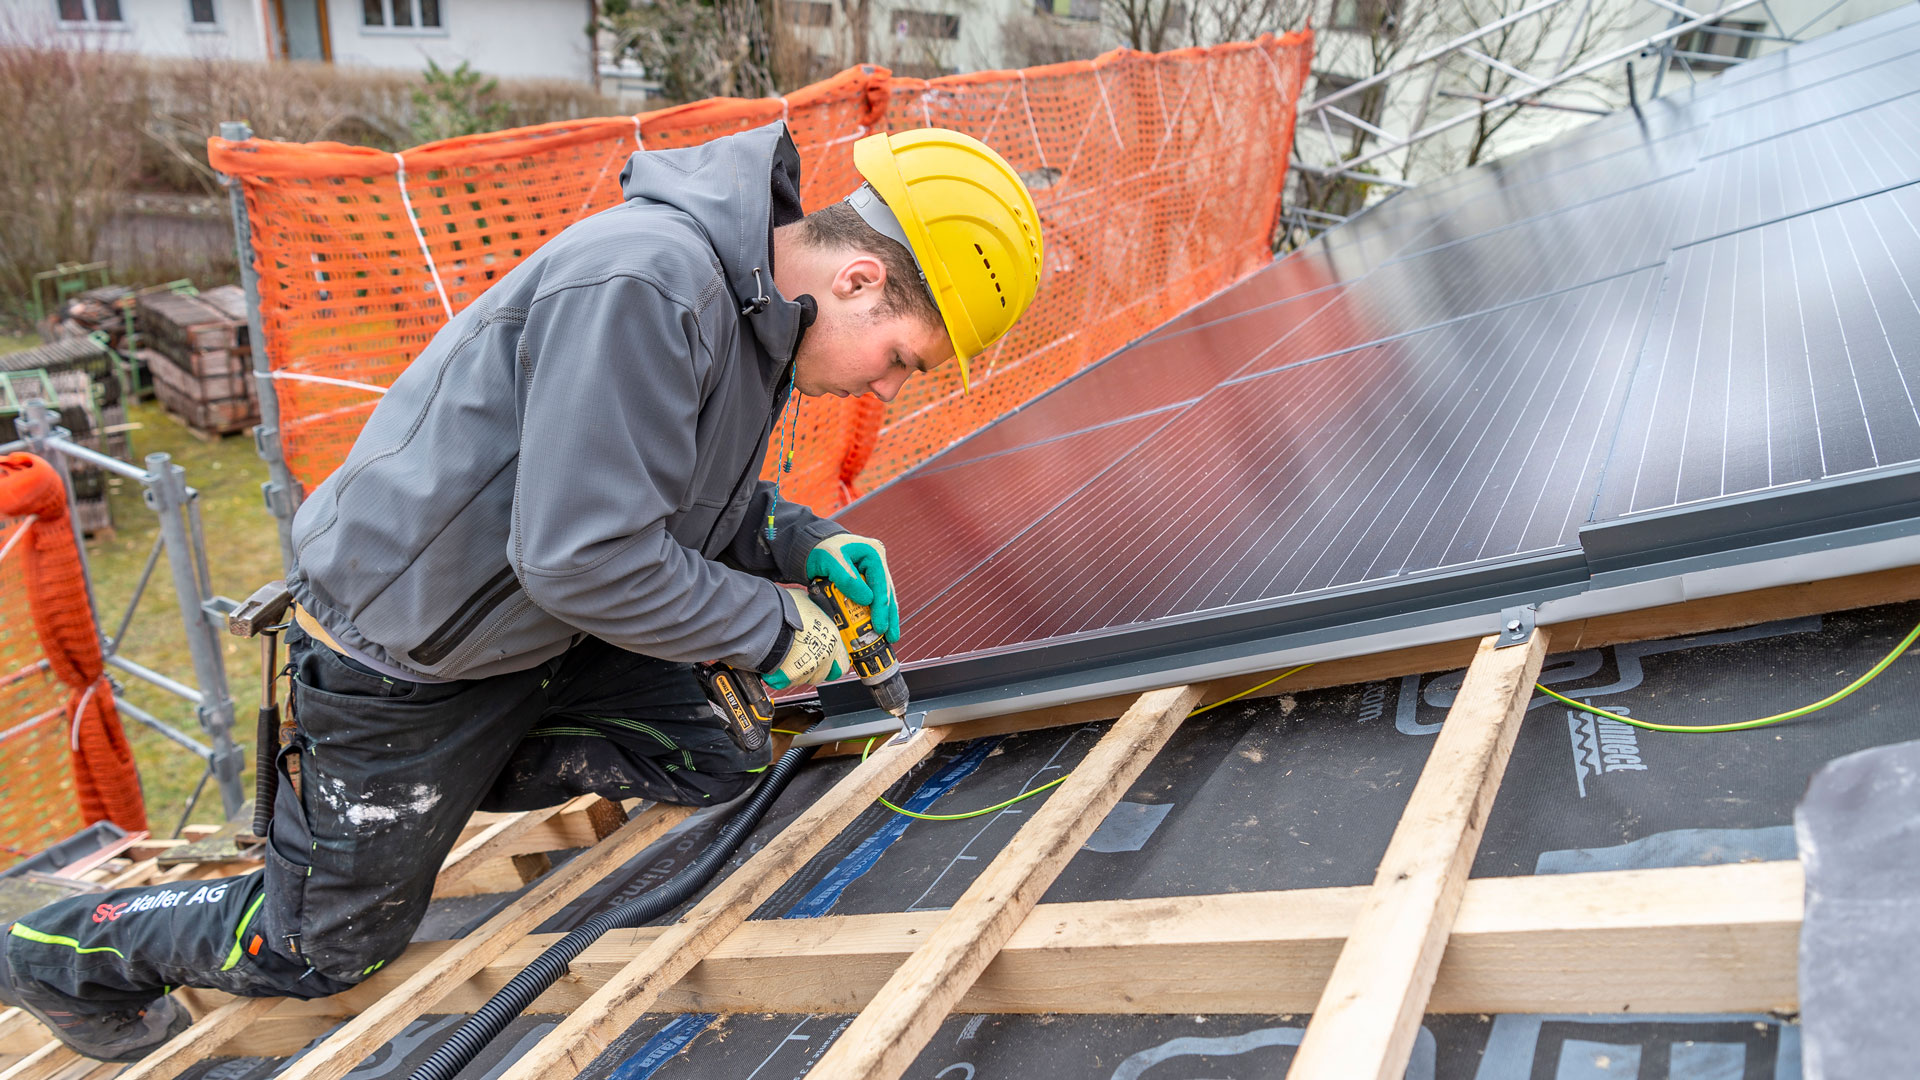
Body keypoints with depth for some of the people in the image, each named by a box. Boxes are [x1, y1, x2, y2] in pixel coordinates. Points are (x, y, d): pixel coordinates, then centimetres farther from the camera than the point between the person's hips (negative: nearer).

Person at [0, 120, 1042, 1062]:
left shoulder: (751, 305, -2)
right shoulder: (645, 285, -34)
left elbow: (690, 496, 11)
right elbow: (583, 559, -34)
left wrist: (803, 545, -5)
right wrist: (773, 629, -22)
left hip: (541, 631, 8)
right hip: (399, 660, -8)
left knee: (713, 764, 0)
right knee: (323, 949, 10)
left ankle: (464, 777, 15)